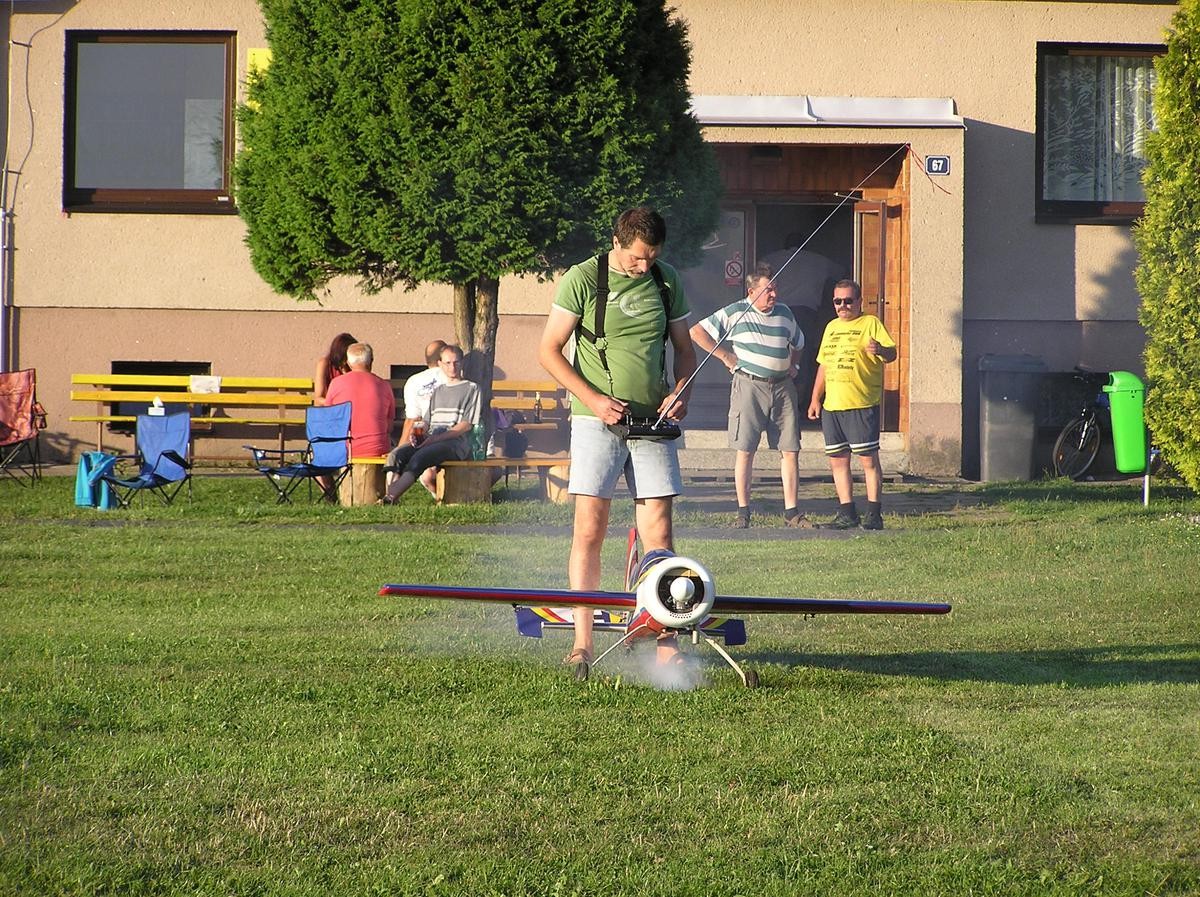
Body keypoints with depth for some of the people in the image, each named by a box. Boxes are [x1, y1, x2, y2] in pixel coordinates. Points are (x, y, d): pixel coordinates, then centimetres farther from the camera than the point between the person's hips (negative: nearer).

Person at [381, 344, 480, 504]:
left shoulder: (471, 389, 8)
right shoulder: (437, 392, 29)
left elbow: (466, 425, -3)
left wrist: (435, 438, -13)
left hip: (456, 443, -6)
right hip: (430, 440, 6)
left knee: (419, 457, -35)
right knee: (397, 455, -26)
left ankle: (391, 498, -46)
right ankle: (390, 495, -43)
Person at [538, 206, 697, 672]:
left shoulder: (667, 281, 9)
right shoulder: (582, 279, -4)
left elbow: (685, 349, 20)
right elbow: (549, 350, -3)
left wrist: (680, 393, 0)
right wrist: (595, 399, -12)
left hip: (653, 423, 3)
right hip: (597, 420, -3)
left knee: (658, 535, -2)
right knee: (589, 531, -5)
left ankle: (666, 640, -1)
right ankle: (582, 640, -2)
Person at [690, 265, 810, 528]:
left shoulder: (785, 314, 14)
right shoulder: (734, 313, 0)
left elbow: (798, 344, 34)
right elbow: (697, 332, 0)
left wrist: (793, 365, 15)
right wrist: (725, 356, -2)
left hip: (782, 387, 4)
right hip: (749, 386, -4)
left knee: (790, 449, 0)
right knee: (745, 450, -3)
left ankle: (791, 512, 4)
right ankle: (743, 512, 3)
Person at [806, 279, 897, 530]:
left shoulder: (871, 324, -1)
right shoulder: (831, 327, 19)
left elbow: (891, 354, -11)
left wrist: (880, 350, -34)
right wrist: (815, 399, 20)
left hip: (862, 405, -7)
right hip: (832, 406, 7)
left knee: (868, 460, -6)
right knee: (838, 460, 8)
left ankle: (874, 514, -5)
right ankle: (847, 514, 14)